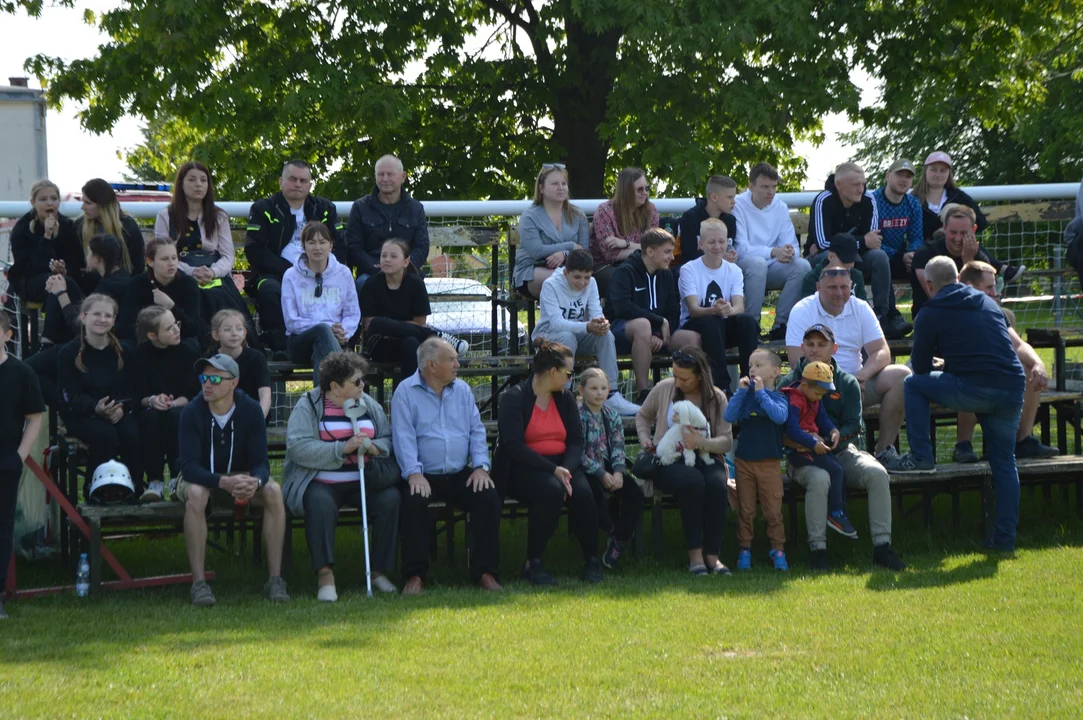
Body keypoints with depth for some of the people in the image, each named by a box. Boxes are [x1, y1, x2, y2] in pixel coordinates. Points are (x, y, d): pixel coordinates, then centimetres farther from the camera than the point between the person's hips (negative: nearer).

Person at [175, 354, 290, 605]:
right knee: (196, 494, -37)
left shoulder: (250, 410, -14)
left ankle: (275, 579, -24)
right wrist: (224, 482, -45)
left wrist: (255, 482, -42)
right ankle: (199, 583, -34)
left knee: (273, 491, -27)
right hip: (199, 478, -2)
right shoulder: (191, 413, -20)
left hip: (239, 476, 2)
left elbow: (260, 462, -16)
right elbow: (189, 466, -27)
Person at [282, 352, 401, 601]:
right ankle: (325, 575, -34)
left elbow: (388, 439, 16)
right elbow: (297, 447, -15)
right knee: (320, 502, -36)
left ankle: (380, 571, -12)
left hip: (363, 482, 4)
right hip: (322, 483, -4)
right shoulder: (308, 407, -1)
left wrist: (374, 447, -10)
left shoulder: (369, 405, 15)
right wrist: (342, 448, -22)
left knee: (391, 499, -23)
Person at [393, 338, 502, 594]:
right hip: (424, 477, -4)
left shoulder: (462, 390, 15)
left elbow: (477, 431, 11)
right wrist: (414, 473, -23)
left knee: (489, 497, -22)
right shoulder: (406, 392, 1)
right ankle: (415, 576, -26)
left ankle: (485, 571, -16)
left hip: (460, 476, 4)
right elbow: (403, 436, -9)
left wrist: (480, 466, -6)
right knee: (414, 501, -33)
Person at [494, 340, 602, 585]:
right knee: (551, 490, -35)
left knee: (582, 491, -26)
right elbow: (514, 445, -17)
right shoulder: (514, 398, -7)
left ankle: (592, 561, -11)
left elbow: (576, 441, 6)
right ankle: (533, 564, -23)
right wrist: (553, 471, -24)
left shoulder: (565, 398, 12)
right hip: (523, 468, -5)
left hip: (560, 464, 5)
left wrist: (566, 470, -16)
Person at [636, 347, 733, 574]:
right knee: (692, 481, -36)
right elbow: (643, 416, 24)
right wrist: (645, 440, 5)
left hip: (704, 459, 1)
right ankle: (694, 554, -31)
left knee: (716, 484, -34)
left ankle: (712, 554, -28)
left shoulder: (716, 398, 3)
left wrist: (702, 442, -21)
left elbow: (727, 441, -1)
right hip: (668, 459, -1)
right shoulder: (664, 388, 5)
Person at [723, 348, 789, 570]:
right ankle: (744, 550, 14)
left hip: (769, 462, -3)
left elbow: (780, 416, -22)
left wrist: (761, 392, -19)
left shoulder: (778, 397, -1)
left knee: (773, 511, 1)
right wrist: (741, 391, -11)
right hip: (744, 460, 3)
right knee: (745, 511, 7)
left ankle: (778, 551, 9)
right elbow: (728, 417, -6)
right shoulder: (746, 396, 6)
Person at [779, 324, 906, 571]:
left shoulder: (848, 384, 9)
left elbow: (853, 425, 0)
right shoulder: (790, 382, 5)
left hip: (842, 451, 3)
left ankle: (882, 547, -25)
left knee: (877, 473, -26)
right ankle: (817, 551, -31)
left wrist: (837, 436, -20)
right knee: (819, 479, -37)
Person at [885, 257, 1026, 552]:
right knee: (1004, 462, 14)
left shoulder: (932, 314, 5)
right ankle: (1005, 537, 11)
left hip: (974, 390, -5)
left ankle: (921, 457, 11)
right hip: (1013, 390, 5)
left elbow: (920, 366, 12)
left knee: (914, 384, 16)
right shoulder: (988, 303, 21)